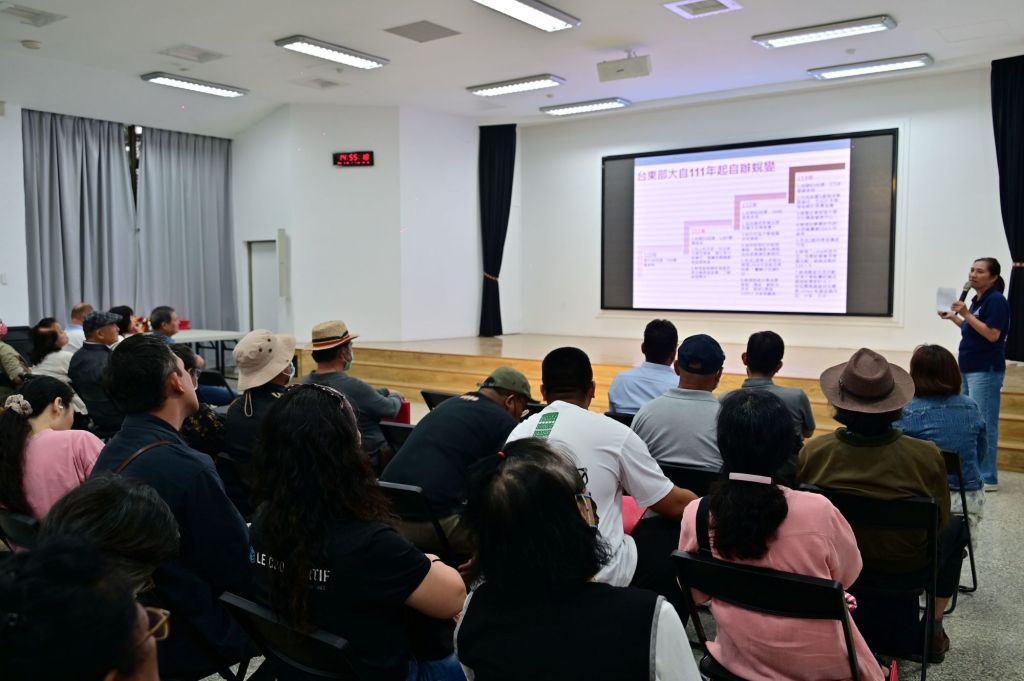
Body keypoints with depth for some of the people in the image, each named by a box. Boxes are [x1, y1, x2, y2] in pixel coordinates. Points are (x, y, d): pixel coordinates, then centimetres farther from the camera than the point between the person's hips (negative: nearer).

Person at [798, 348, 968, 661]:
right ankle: (933, 631, 37)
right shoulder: (926, 456, -28)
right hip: (904, 566, -2)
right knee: (955, 527, 29)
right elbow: (939, 521, -11)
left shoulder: (813, 451, -24)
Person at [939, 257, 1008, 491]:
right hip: (970, 368, 9)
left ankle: (988, 477, -1)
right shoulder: (977, 300, 13)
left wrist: (966, 314, -22)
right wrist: (954, 318, 11)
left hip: (986, 370, -9)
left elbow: (992, 335, -21)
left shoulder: (996, 301, -12)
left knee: (984, 423, -7)